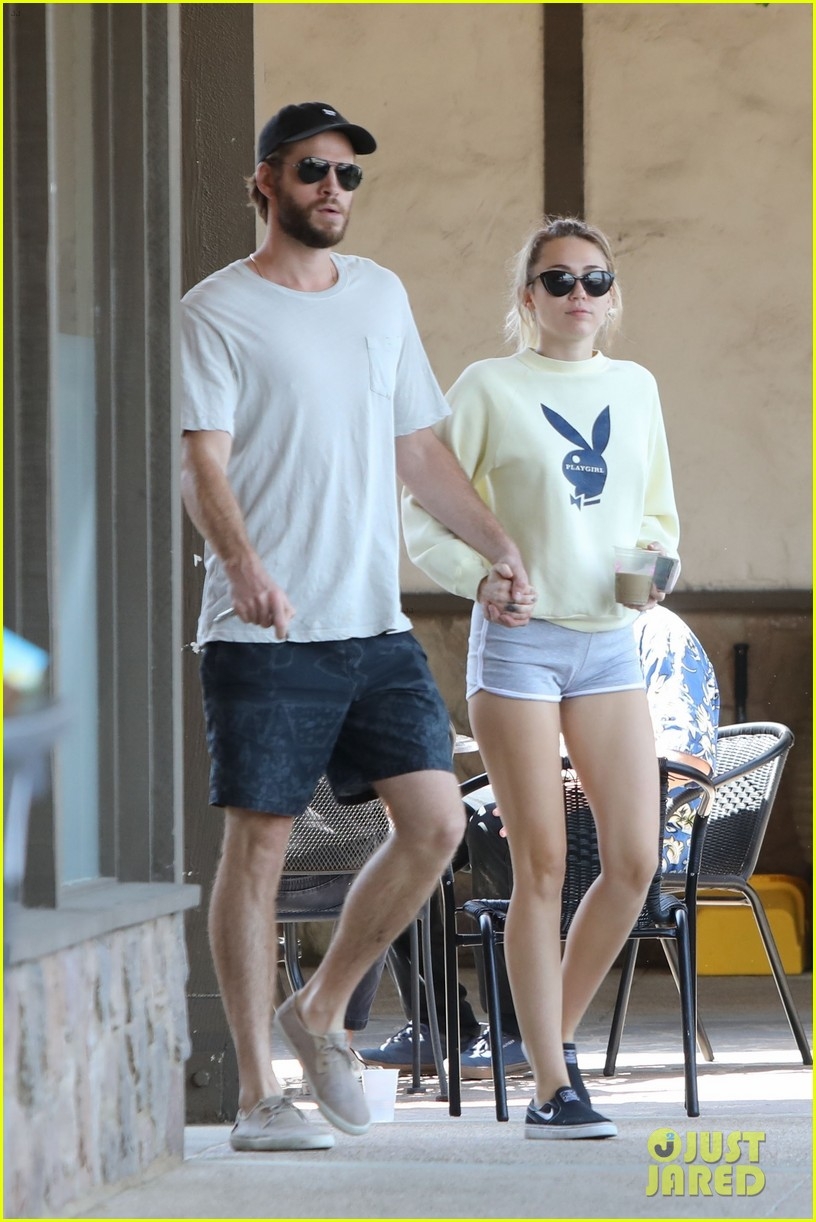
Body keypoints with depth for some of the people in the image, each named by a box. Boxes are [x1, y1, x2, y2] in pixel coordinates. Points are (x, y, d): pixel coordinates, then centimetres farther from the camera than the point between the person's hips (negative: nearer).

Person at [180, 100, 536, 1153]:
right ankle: (257, 1095, 4)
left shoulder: (381, 297, 16)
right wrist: (245, 567, -30)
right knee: (258, 844, -2)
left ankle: (321, 1012, 16)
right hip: (262, 633, -6)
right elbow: (202, 465, -13)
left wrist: (496, 545, 9)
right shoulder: (217, 310, -4)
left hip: (376, 626, 6)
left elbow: (420, 449, 21)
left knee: (435, 822, -4)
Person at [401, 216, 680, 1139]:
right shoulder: (490, 388, -1)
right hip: (518, 644, -4)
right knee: (542, 866, -4)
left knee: (635, 862, -2)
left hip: (609, 642, 4)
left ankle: (557, 1030, 19)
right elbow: (422, 516, 0)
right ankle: (551, 1087, 1)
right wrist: (478, 575, -16)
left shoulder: (635, 388, 12)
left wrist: (654, 561, -1)